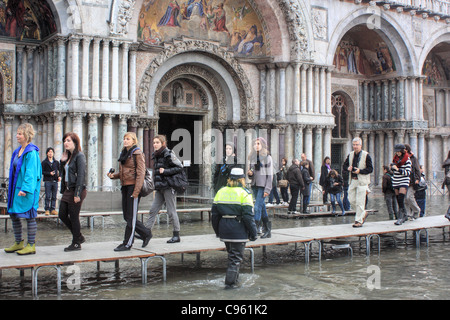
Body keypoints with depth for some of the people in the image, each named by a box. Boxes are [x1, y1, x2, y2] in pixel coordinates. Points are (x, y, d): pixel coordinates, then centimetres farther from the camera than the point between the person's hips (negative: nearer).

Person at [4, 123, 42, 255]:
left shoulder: (31, 152, -14)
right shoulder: (18, 151, 13)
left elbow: (31, 173, -20)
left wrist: (25, 189, -25)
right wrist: (12, 188, 15)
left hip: (27, 189, -9)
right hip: (16, 188, 9)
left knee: (29, 216, -2)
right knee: (14, 215, 13)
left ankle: (31, 245, 6)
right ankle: (18, 243, 24)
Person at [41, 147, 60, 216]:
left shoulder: (56, 162, 14)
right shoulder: (44, 162, 4)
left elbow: (59, 170, 18)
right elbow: (42, 171, -1)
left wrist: (59, 176, 0)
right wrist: (49, 173, -14)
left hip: (55, 181, 3)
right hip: (47, 181, -3)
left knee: (54, 197, 3)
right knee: (48, 197, -5)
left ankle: (52, 209, 8)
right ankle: (47, 209, 1)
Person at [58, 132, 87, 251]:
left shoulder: (80, 156, -11)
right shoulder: (68, 156, 15)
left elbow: (81, 175, -17)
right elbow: (62, 173, 19)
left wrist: (77, 194, -21)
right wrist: (62, 161, 3)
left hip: (76, 190, -9)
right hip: (67, 190, 9)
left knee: (74, 217, -1)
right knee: (62, 215, 10)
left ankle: (76, 243, 12)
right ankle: (79, 236, 24)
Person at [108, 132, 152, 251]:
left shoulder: (137, 153, -7)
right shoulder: (124, 153, 18)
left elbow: (141, 173, -13)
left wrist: (136, 191, -20)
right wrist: (113, 175, 2)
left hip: (134, 186, -9)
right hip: (125, 187, 9)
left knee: (131, 216, -4)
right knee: (127, 216, 9)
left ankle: (127, 243, 2)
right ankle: (146, 234, 22)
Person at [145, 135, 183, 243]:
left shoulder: (169, 155, -9)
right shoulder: (156, 156, 14)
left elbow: (180, 167, -13)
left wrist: (165, 171, -17)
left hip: (169, 187, -7)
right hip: (159, 188, 7)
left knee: (171, 212, -2)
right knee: (153, 210, 4)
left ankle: (176, 235, 7)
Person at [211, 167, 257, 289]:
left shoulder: (220, 192, 7)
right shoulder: (244, 193, -9)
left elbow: (214, 213, 10)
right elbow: (248, 215, -13)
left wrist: (217, 230, 20)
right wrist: (253, 233, -5)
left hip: (224, 228, 6)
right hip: (239, 230, -5)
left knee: (232, 253, 21)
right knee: (236, 256, 3)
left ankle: (234, 278, 29)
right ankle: (230, 282, -1)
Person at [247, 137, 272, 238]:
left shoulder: (267, 157, -4)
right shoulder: (252, 157, 12)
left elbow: (270, 174, -7)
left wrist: (267, 189, -14)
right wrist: (250, 173, -5)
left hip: (263, 185, -6)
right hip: (254, 184, 6)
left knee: (257, 207, -13)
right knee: (262, 207, 10)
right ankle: (267, 230, 19)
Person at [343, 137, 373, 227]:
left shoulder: (366, 155, -6)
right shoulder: (350, 155, 10)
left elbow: (370, 169, -8)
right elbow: (345, 165, 19)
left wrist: (360, 171, -20)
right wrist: (348, 168, -4)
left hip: (362, 181, -6)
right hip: (352, 180, 6)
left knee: (359, 202, -5)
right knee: (351, 200, 6)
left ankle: (359, 221, 3)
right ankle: (363, 213, 28)